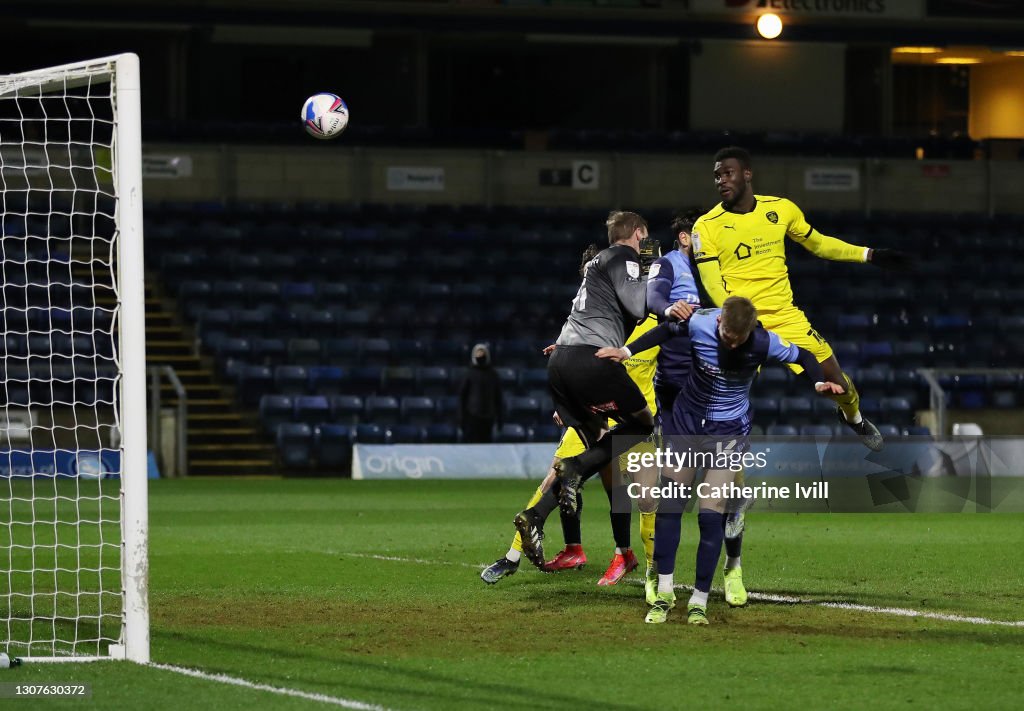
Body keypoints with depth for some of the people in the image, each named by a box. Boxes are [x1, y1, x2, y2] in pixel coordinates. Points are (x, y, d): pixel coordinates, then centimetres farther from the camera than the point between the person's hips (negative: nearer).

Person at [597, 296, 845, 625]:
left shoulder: (765, 343, -23)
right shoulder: (698, 324, -21)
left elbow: (803, 356, -6)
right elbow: (666, 330, 0)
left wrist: (819, 382, -24)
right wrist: (627, 351, -3)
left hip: (729, 430, -2)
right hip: (687, 421, 2)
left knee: (712, 515, -9)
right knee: (668, 504, -1)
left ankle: (699, 600, 0)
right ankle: (664, 592, 8)